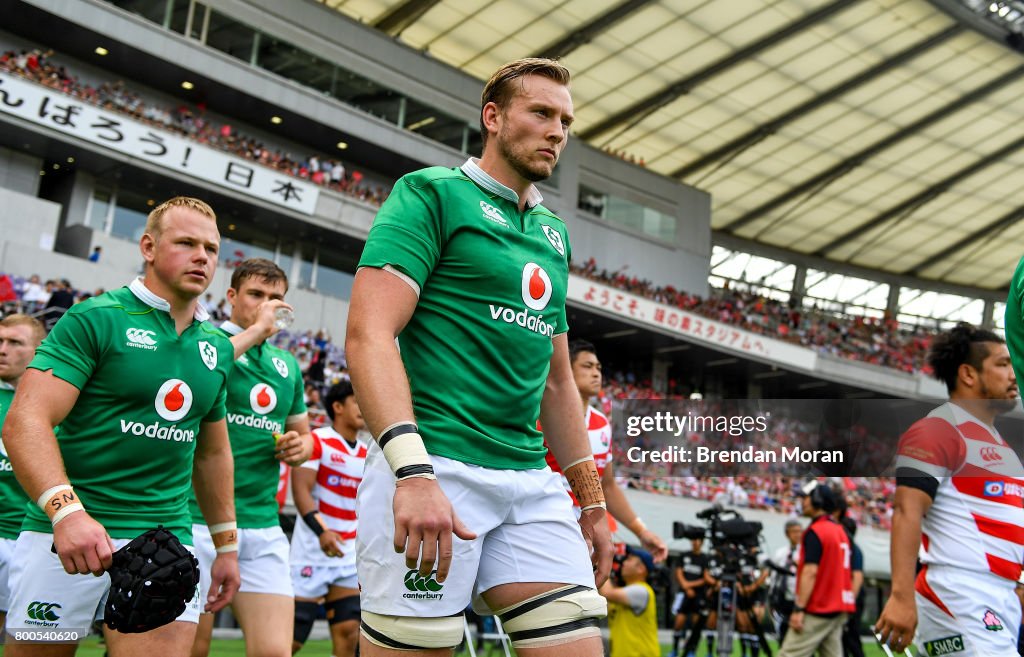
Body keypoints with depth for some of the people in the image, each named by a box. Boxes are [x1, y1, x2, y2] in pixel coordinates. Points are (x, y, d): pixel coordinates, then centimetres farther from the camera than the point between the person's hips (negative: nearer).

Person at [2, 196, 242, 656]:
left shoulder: (217, 347, 12)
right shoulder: (95, 319, -5)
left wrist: (227, 545, 20)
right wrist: (66, 510, -30)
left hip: (167, 540, 4)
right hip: (68, 532, -4)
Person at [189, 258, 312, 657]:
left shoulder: (288, 365, 16)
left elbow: (304, 434, 27)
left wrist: (301, 448, 3)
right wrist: (255, 330, -19)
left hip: (263, 526, 5)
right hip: (199, 519, -4)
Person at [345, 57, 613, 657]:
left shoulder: (554, 236, 20)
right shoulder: (432, 193, 0)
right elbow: (369, 335, -13)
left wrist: (593, 502, 21)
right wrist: (414, 470, -25)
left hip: (533, 482, 6)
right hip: (435, 468, -6)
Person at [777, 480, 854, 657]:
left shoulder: (815, 531, -12)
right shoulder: (840, 531, 15)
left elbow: (810, 572, -20)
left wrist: (798, 609, -21)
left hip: (817, 612, -9)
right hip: (838, 610, 9)